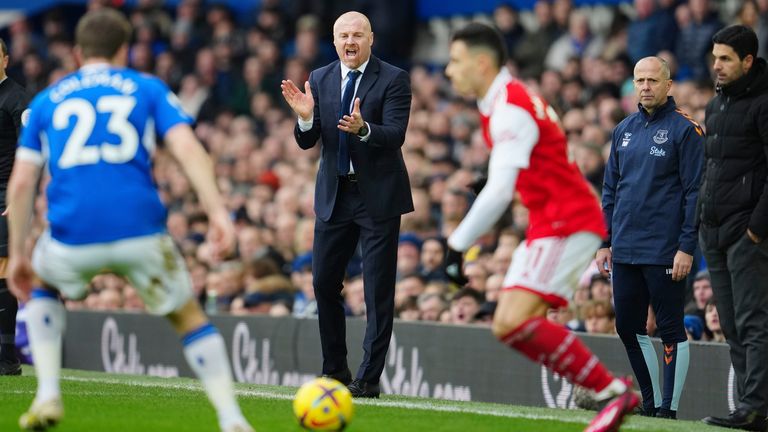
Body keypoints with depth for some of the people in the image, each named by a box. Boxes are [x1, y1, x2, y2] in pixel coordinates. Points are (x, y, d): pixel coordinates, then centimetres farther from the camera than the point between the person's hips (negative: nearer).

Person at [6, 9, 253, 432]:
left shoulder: (46, 100, 20)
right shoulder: (149, 89, 16)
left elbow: (21, 182, 13)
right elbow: (187, 148, -1)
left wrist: (17, 254, 19)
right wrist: (217, 212, -8)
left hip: (72, 237, 1)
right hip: (140, 231, -1)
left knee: (43, 287, 34)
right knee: (189, 317, 19)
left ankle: (47, 397, 20)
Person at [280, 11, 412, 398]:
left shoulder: (393, 79, -7)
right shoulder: (319, 80, 5)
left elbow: (395, 134, -18)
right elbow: (307, 142, 2)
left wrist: (362, 129, -37)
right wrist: (305, 118, -19)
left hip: (377, 196, -5)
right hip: (334, 195, 5)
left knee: (378, 291, -3)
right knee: (324, 281, 8)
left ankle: (369, 378, 0)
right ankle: (335, 371, 21)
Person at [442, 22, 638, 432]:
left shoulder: (509, 109, -16)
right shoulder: (508, 101, 16)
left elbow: (499, 192, -24)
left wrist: (458, 244, -19)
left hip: (567, 224, -10)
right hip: (547, 227, 10)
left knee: (515, 322, -21)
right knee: (507, 326, 4)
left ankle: (614, 391, -17)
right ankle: (612, 395, 2)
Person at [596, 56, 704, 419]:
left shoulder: (685, 130, -5)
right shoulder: (624, 130, 14)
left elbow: (695, 193, -9)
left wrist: (687, 247, -15)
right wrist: (606, 242, 13)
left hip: (664, 253, -7)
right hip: (624, 250, 7)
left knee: (671, 331, -2)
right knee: (628, 328, 9)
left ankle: (668, 410, 2)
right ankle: (651, 404, 19)